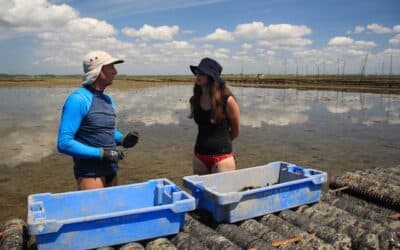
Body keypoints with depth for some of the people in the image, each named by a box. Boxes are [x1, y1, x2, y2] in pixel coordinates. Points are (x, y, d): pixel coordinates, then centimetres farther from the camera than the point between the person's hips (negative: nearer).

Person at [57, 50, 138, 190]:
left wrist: (123, 140, 1)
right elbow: (64, 143, -21)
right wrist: (101, 153, -22)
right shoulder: (78, 99, -17)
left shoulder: (108, 100, 8)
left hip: (111, 170, 8)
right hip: (90, 172, -8)